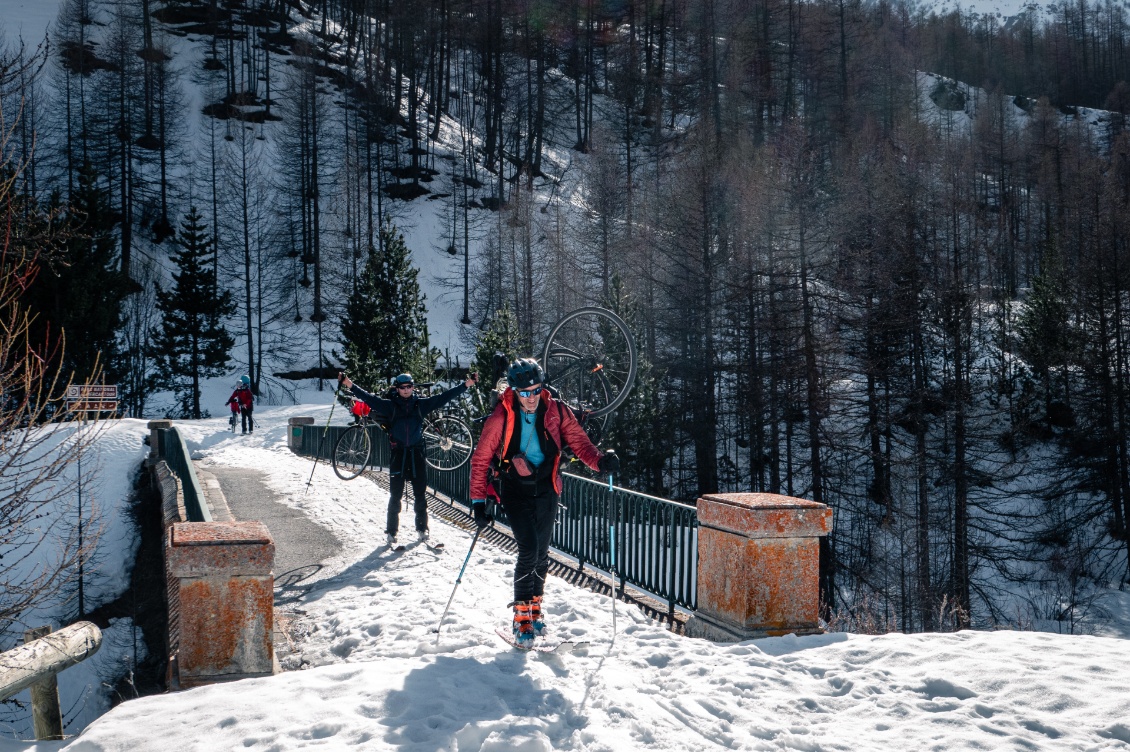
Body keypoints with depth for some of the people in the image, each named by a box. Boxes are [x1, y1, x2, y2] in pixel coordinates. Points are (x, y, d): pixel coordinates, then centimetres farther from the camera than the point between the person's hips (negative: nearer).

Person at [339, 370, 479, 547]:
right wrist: (350, 385, -15)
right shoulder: (390, 405, 2)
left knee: (420, 494, 8)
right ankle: (391, 532, 11)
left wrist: (466, 384, 0)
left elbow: (443, 397, 4)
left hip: (416, 454, 2)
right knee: (395, 496, 3)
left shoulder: (421, 404, 5)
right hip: (398, 454, -1)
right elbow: (368, 398, -4)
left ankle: (422, 529, 20)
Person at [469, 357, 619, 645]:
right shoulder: (501, 417, -14)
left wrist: (600, 460, -27)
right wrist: (478, 501, -10)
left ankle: (535, 609, 28)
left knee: (542, 552, 10)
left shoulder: (556, 412, -7)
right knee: (528, 549, -14)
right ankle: (521, 617, -3)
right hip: (515, 490, -3)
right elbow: (480, 460, -7)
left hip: (546, 489, 3)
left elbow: (578, 441, -6)